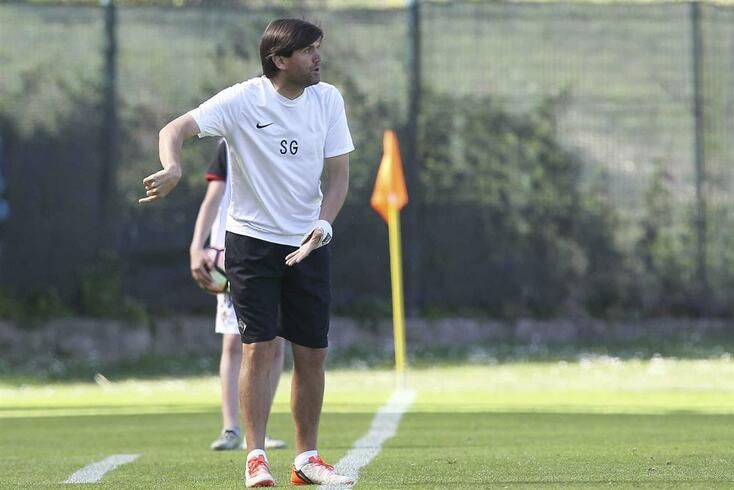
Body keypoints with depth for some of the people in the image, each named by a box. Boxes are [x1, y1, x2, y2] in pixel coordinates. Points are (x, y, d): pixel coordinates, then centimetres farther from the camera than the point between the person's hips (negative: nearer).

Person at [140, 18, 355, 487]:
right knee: (260, 346, -11)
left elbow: (338, 174, 1)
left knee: (313, 352, 4)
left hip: (310, 243, 4)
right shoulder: (242, 101, -12)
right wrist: (173, 168, -42)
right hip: (252, 239, -4)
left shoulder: (328, 99, -1)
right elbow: (175, 130, -20)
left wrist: (322, 225, -16)